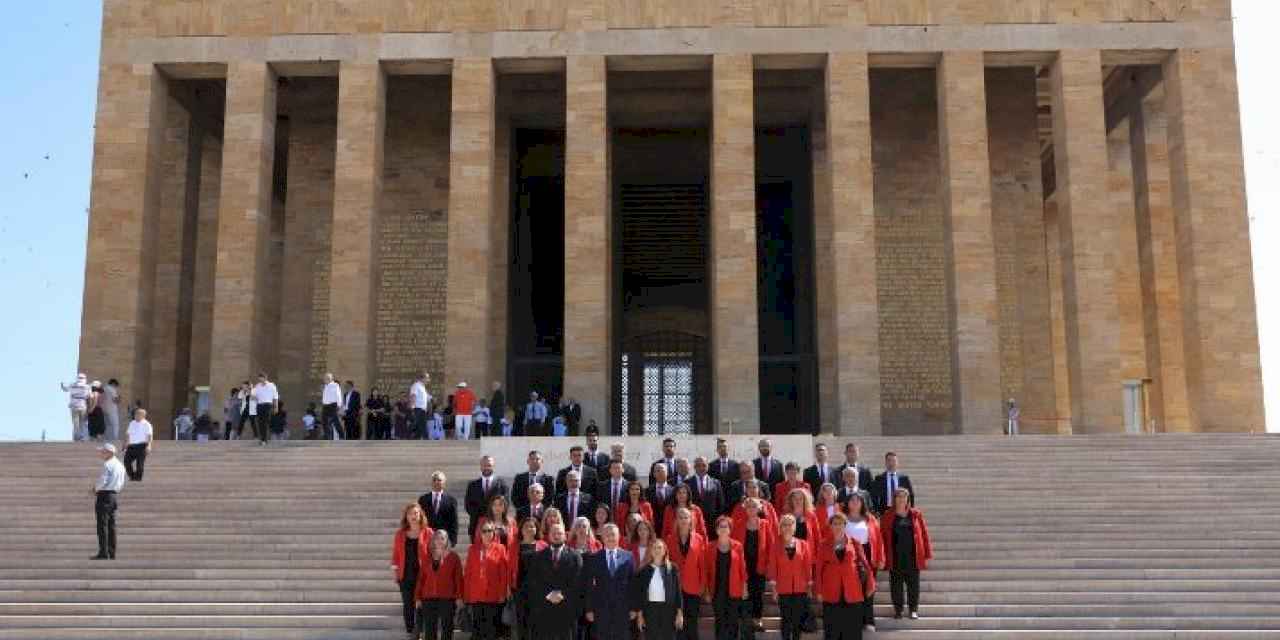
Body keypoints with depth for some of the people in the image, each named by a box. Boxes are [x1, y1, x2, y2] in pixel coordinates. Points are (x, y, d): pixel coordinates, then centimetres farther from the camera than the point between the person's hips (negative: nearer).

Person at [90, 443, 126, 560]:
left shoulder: (107, 465, -13)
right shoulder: (120, 465, 15)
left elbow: (103, 480, -21)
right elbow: (121, 484, 18)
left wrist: (95, 488, -1)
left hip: (104, 495, -9)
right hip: (115, 495, 9)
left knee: (102, 525, -7)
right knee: (111, 525, 11)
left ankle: (103, 553, -9)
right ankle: (112, 553, 11)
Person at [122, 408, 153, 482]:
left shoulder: (146, 424, -4)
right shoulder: (132, 423, 15)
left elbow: (150, 436, -11)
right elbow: (128, 434, 22)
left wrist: (148, 445, -21)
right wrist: (126, 444, 20)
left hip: (141, 445, -6)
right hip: (131, 445, 6)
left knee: (139, 462, -5)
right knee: (127, 461, 1)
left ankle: (138, 477, 5)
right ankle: (132, 476, 17)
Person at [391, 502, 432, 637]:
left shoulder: (427, 533, -2)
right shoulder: (400, 534, 6)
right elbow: (396, 554, 8)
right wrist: (395, 571, 3)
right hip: (406, 575, 2)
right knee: (407, 604, 6)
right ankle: (409, 631, 14)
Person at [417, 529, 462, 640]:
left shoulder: (453, 557, 1)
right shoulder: (427, 557, 9)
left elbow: (458, 578, -1)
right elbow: (421, 578, 10)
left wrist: (459, 596, -6)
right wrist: (417, 597, 6)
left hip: (447, 598, -3)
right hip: (429, 598, 3)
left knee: (446, 627, 1)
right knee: (429, 629, 5)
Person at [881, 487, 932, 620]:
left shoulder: (916, 514, 4)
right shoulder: (888, 516, 3)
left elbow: (924, 534, 4)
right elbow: (882, 536, 1)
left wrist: (927, 554, -1)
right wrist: (882, 557, -6)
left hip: (913, 557, 0)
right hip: (895, 557, 0)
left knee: (913, 584, 5)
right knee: (896, 585, 5)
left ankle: (914, 609, 16)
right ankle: (898, 609, 16)